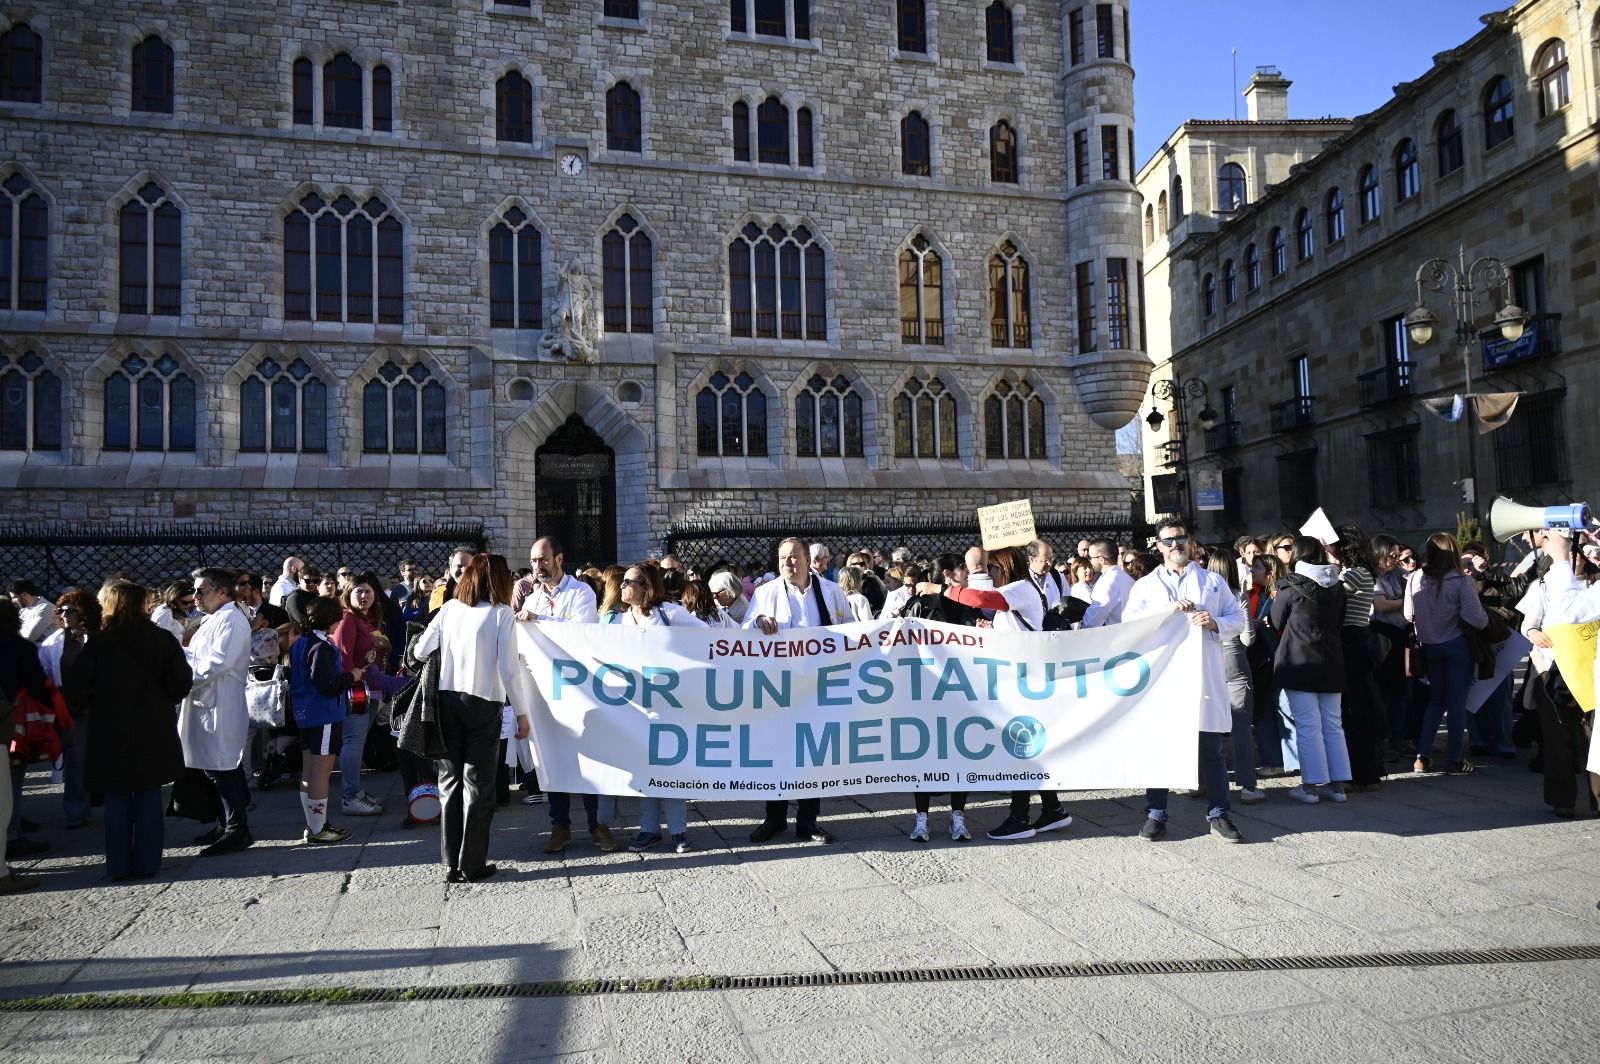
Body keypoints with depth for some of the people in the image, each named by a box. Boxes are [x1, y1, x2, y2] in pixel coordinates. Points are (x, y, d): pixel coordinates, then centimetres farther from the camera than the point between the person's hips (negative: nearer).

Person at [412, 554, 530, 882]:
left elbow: (419, 652, 5)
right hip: (483, 704, -4)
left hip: (447, 702, 4)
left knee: (450, 782, 12)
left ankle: (451, 865, 15)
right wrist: (521, 713, -3)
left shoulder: (450, 608, 4)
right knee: (478, 785, 5)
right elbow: (509, 669, -11)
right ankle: (472, 865, 8)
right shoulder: (501, 613, -7)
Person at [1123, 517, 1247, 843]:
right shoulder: (1145, 585, 11)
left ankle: (1218, 814, 11)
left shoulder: (1213, 581, 15)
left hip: (1205, 675, 1)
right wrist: (1170, 609, -14)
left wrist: (1214, 622, -11)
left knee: (1211, 748, 3)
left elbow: (1238, 618, 10)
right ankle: (1156, 814, 9)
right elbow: (1130, 621, -4)